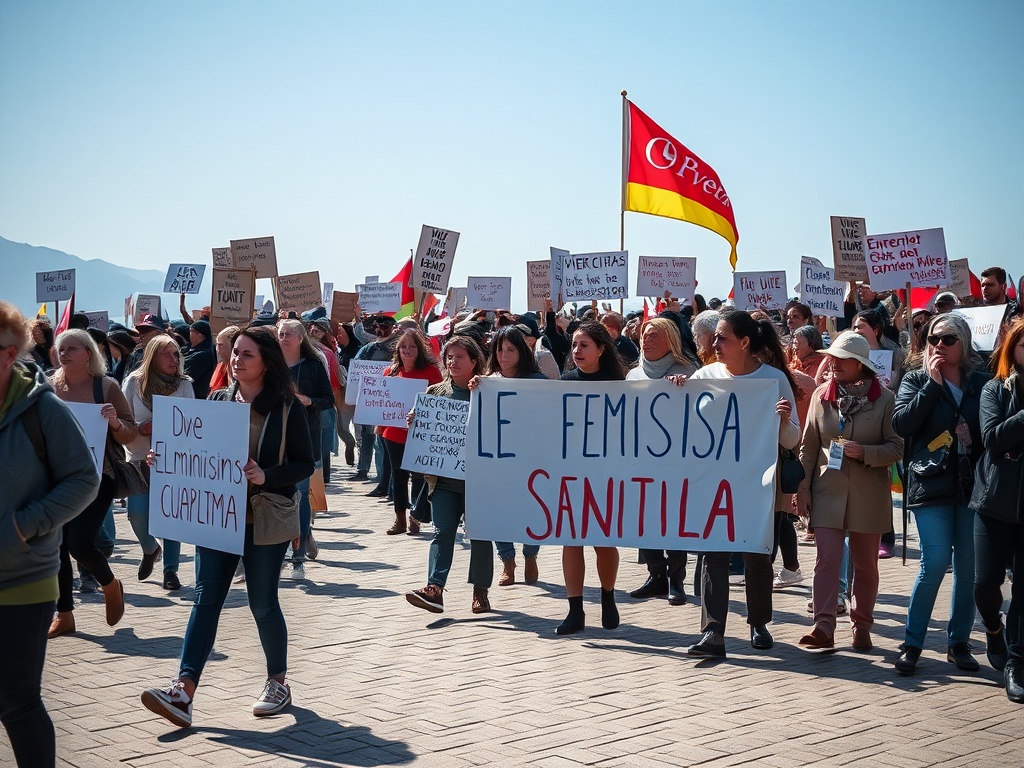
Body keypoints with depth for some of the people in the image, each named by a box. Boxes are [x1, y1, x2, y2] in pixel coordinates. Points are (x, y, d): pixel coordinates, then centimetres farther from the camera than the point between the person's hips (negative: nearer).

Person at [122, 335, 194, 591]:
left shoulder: (184, 384, 0)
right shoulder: (134, 382, -1)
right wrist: (141, 428, -18)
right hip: (140, 458, 0)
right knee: (137, 512, -11)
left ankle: (170, 569, 9)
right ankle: (150, 549, 22)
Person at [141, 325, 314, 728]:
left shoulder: (287, 406, -5)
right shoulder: (218, 400, 8)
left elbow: (305, 464, -7)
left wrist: (266, 476, -22)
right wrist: (167, 460, -6)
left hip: (265, 519, -4)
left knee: (263, 604, 6)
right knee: (206, 597, -3)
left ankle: (278, 682, 26)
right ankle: (183, 691, -10)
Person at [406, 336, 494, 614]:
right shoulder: (434, 392, 11)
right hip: (444, 476, 3)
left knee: (479, 534, 6)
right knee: (442, 531, -5)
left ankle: (480, 592, 16)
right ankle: (434, 588, -13)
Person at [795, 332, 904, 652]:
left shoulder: (884, 398, -3)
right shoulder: (821, 394, 5)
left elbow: (896, 447, -2)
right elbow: (808, 445, 8)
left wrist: (864, 452, -19)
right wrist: (803, 487, 3)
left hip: (868, 493, -1)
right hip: (828, 490, 1)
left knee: (865, 564, 10)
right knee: (827, 559, -9)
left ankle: (862, 626, 24)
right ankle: (823, 628, -13)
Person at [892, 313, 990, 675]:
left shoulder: (983, 382, 7)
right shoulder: (916, 380, 5)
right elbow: (902, 424, -10)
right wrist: (932, 384, -12)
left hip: (973, 484, 2)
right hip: (932, 484, -2)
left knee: (969, 565, 5)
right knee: (935, 562, -11)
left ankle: (959, 642, 19)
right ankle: (912, 643, 1)